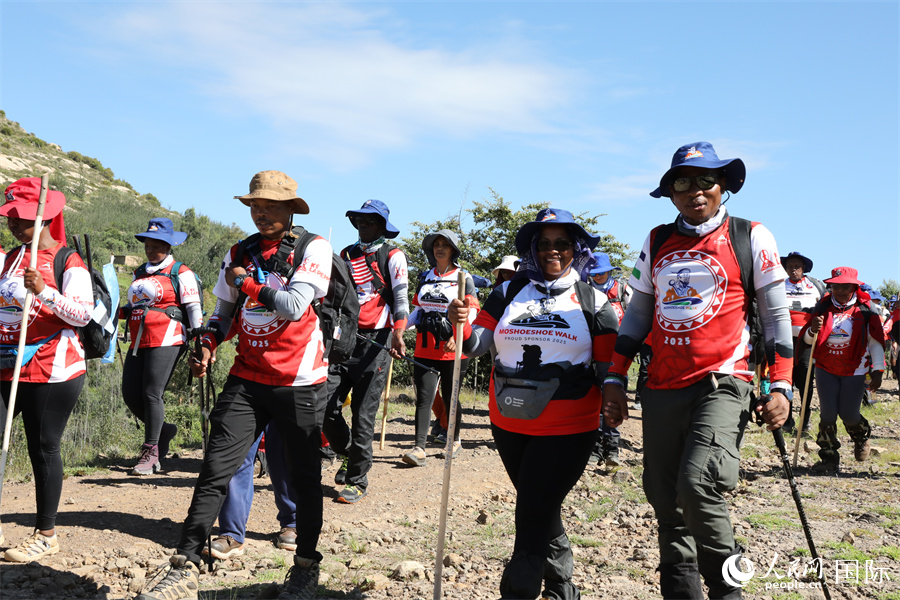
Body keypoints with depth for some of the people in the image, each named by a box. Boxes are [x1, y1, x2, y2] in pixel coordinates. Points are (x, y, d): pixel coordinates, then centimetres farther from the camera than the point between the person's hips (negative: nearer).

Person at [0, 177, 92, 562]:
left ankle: (46, 534, 14)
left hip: (52, 372, -6)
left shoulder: (69, 262, -5)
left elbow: (83, 314, -13)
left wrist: (44, 292, -24)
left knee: (43, 448, 1)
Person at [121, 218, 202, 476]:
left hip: (166, 342, -7)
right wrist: (115, 312, 8)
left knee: (151, 394, -9)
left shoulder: (181, 273, 1)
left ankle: (151, 452, 2)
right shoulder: (140, 273, 21)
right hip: (139, 343, 7)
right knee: (130, 394, 3)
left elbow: (194, 309, -2)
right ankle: (163, 429, 26)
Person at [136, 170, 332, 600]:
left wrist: (245, 282, -8)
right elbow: (224, 311, 19)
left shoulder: (313, 249, -5)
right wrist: (207, 346, 1)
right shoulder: (239, 253, 11)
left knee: (304, 476, 7)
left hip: (298, 382, -3)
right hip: (247, 379, 4)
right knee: (215, 469, -4)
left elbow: (295, 306, -18)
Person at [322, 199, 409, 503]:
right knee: (326, 406, -1)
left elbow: (401, 297, -8)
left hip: (375, 341, -5)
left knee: (363, 413, -3)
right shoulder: (346, 255, 18)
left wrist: (397, 335, -23)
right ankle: (349, 454, 25)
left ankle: (358, 479, 8)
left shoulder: (393, 255, 2)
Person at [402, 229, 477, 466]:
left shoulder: (463, 278, 0)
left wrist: (457, 336, -22)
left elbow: (472, 312, -7)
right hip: (425, 349, 3)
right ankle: (419, 448, -8)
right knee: (423, 397, -5)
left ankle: (455, 440, 27)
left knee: (450, 397, 7)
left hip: (453, 350, -3)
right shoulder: (425, 277, 14)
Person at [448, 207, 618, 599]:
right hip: (508, 425, 4)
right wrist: (462, 324, -20)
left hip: (566, 430, -4)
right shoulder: (508, 293, 6)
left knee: (532, 515, -6)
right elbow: (477, 343, 0)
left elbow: (608, 369, 0)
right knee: (540, 508, 19)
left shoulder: (594, 302, -1)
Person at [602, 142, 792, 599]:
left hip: (722, 385, -4)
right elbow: (636, 316, 16)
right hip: (662, 390, 5)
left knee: (698, 486, -23)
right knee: (667, 507, 7)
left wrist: (780, 386, -4)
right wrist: (615, 380, 12)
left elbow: (777, 316, 4)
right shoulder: (657, 242, 13)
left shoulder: (751, 238, 4)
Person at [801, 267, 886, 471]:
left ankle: (862, 437, 35)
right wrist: (813, 330, -22)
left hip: (854, 371, -1)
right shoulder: (823, 308, 1)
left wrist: (878, 371, -2)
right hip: (826, 369, 2)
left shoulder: (865, 310, -3)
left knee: (848, 414, 0)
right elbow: (807, 339, 1)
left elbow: (876, 342, 2)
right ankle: (829, 458, 8)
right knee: (828, 414, -5)